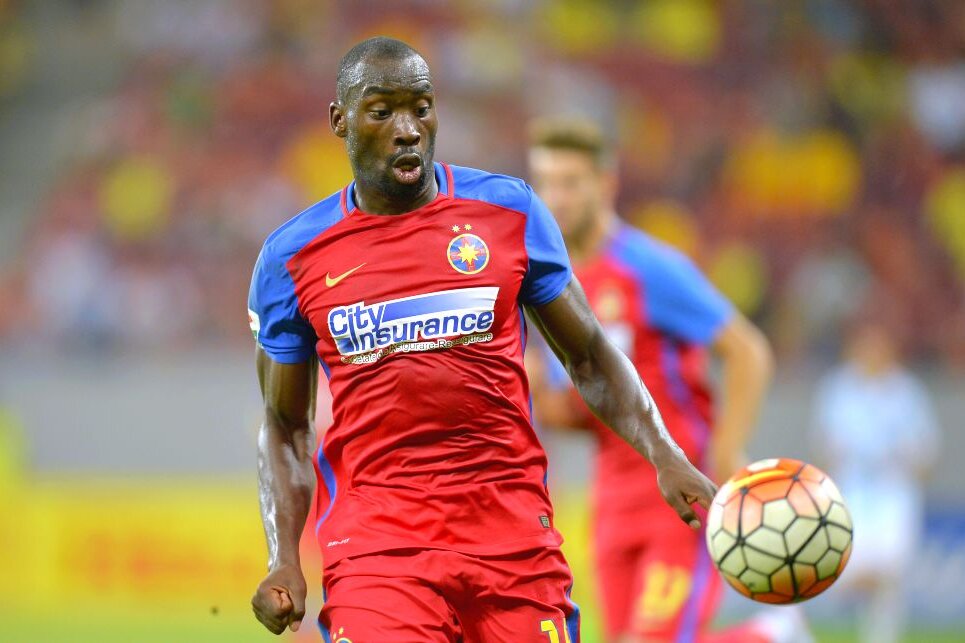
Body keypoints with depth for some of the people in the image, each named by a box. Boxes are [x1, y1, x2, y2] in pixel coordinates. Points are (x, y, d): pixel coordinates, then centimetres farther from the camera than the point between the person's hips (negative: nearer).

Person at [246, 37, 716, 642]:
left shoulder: (510, 211, 5)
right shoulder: (292, 257, 5)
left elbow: (590, 356, 12)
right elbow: (285, 425, 13)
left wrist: (665, 457, -2)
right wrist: (284, 561, 0)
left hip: (514, 535, 1)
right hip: (376, 542, -1)